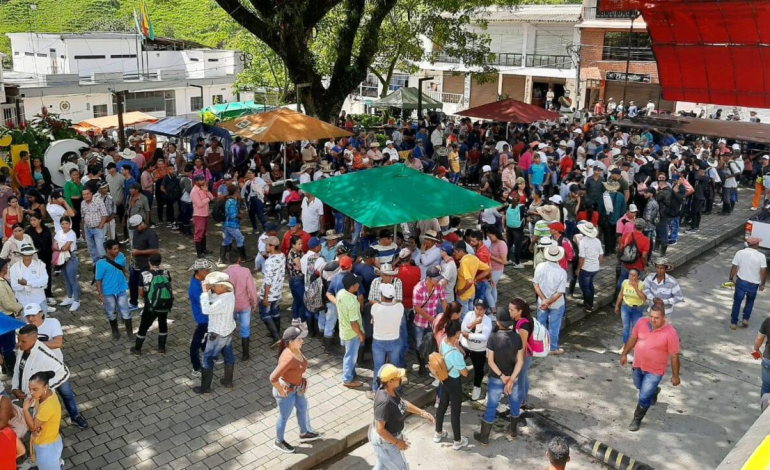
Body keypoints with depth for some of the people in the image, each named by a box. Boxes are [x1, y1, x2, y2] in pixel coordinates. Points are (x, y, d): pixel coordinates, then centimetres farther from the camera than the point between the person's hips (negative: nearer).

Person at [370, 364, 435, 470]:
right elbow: (380, 429, -31)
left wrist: (422, 413, 7)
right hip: (385, 441, -8)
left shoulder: (391, 390, -9)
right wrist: (397, 442, -20)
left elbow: (402, 403, 10)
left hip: (390, 435, 8)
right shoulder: (384, 401, -37)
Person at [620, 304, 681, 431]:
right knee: (640, 386, 29)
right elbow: (633, 338, 3)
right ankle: (653, 391, 62)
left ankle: (637, 419, 25)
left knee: (644, 397, 0)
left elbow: (674, 356, -16)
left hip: (655, 371, -5)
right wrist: (624, 354, 7)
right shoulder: (641, 323, -14)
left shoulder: (670, 333, -26)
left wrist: (675, 376, -9)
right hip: (638, 365, 5)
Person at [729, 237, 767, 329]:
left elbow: (734, 268, -4)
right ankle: (745, 319, 23)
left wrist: (731, 278, 12)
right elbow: (763, 272, -12)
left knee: (737, 302, 14)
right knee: (750, 301, 26)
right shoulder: (761, 256, -13)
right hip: (754, 284, 0)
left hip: (741, 282, 0)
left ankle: (733, 322, 17)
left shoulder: (740, 253, -9)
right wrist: (762, 284, 3)